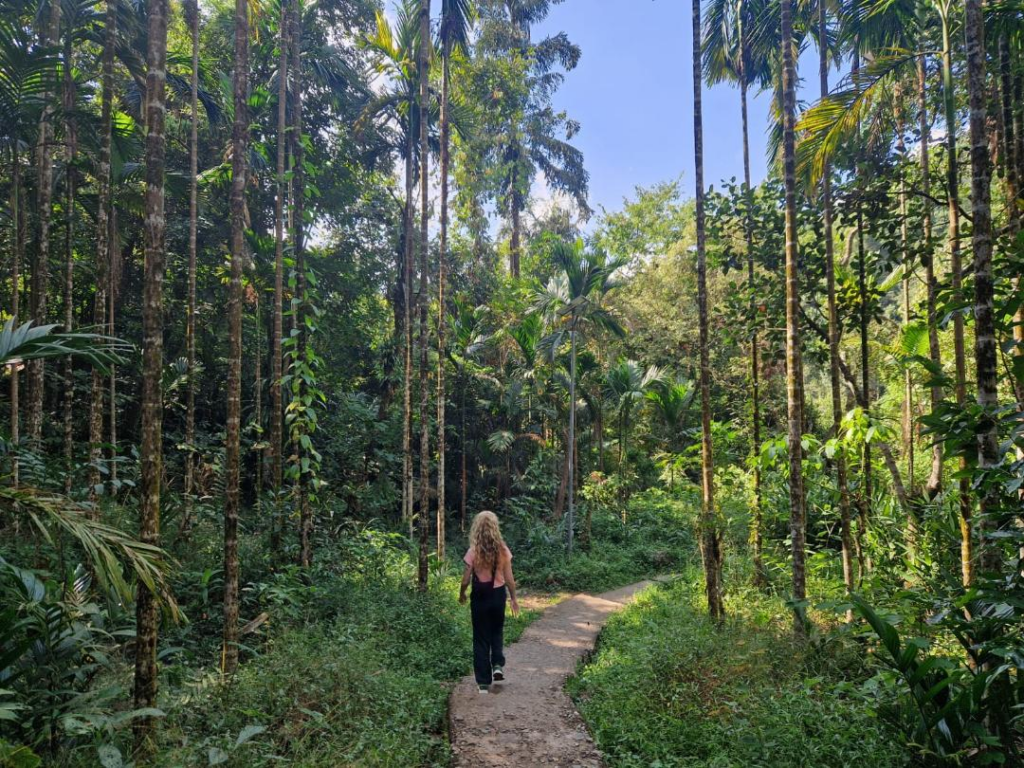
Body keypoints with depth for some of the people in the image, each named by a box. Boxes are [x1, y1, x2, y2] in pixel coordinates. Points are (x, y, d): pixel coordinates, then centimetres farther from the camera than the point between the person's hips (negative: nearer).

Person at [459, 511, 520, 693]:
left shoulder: (473, 552, -14)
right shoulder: (503, 550, -8)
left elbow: (466, 579, -9)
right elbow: (509, 579, -4)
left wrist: (462, 595, 9)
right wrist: (514, 598, 8)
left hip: (480, 596, -2)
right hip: (498, 595, 2)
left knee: (481, 637, 10)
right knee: (497, 631, 25)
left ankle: (483, 681, 12)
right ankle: (498, 665, 7)